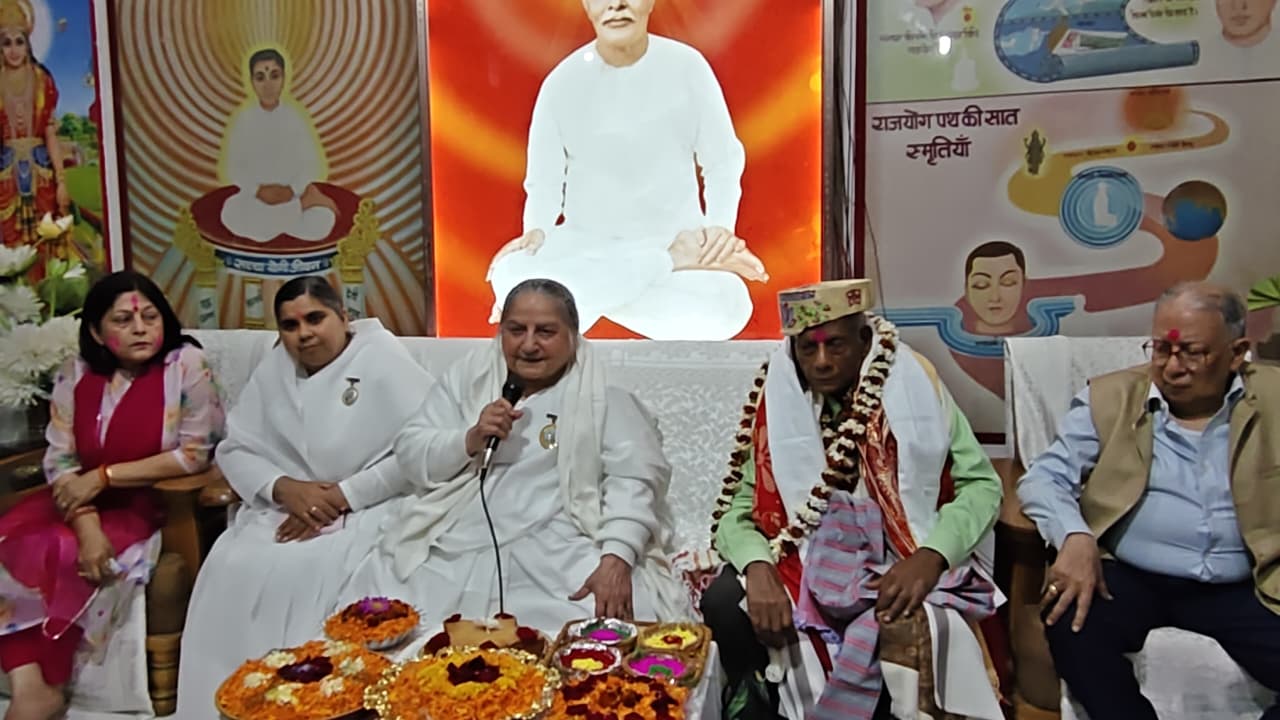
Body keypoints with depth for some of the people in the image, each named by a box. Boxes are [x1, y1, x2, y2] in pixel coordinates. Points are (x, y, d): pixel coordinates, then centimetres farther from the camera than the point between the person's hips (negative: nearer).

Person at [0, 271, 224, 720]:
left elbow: (196, 453, -15)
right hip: (82, 501, 5)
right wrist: (87, 527, -21)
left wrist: (103, 476, -18)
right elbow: (60, 461, -5)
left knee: (65, 557, -22)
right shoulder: (76, 373, 0)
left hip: (152, 507, -4)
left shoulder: (186, 363, -12)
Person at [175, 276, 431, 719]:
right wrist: (285, 489, -13)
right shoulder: (273, 370, 10)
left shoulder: (384, 361, -8)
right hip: (287, 507, 5)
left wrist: (342, 496, -19)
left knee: (305, 574, -29)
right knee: (231, 568, -19)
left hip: (366, 509, -5)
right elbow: (234, 449, 7)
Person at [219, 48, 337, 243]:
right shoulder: (243, 119, 1)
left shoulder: (297, 116, 0)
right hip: (255, 196, 2)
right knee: (234, 217, -35)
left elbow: (310, 165, -1)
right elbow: (234, 169, 2)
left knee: (319, 226, -34)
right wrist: (259, 190, -16)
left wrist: (291, 191, -18)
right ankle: (305, 202, -19)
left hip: (292, 193, -2)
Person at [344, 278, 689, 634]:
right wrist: (470, 440, -11)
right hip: (454, 549, 3)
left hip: (561, 552, -2)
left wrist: (617, 558, -24)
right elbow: (410, 455, 9)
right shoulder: (466, 380, 13)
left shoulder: (604, 397, 3)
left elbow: (633, 481, -8)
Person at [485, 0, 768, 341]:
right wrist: (536, 231, -18)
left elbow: (722, 162, 1)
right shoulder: (562, 81, -6)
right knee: (511, 280, -31)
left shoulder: (686, 66, -7)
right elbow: (544, 181, 2)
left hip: (676, 237, -2)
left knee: (723, 313, -33)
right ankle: (671, 262, -18)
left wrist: (720, 226, -16)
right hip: (585, 241, 2)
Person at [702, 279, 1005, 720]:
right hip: (804, 563, 2)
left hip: (903, 562, -1)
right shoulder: (776, 403, -3)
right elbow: (738, 511, -2)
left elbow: (981, 485, -3)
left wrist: (931, 558, -22)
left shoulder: (915, 388, -5)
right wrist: (758, 568, -24)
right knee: (724, 604, -24)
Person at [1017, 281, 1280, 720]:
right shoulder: (1109, 398, 6)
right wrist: (1075, 536, -22)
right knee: (1071, 621, -30)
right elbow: (1044, 477, 0)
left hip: (1239, 590, 2)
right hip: (1129, 579, -1)